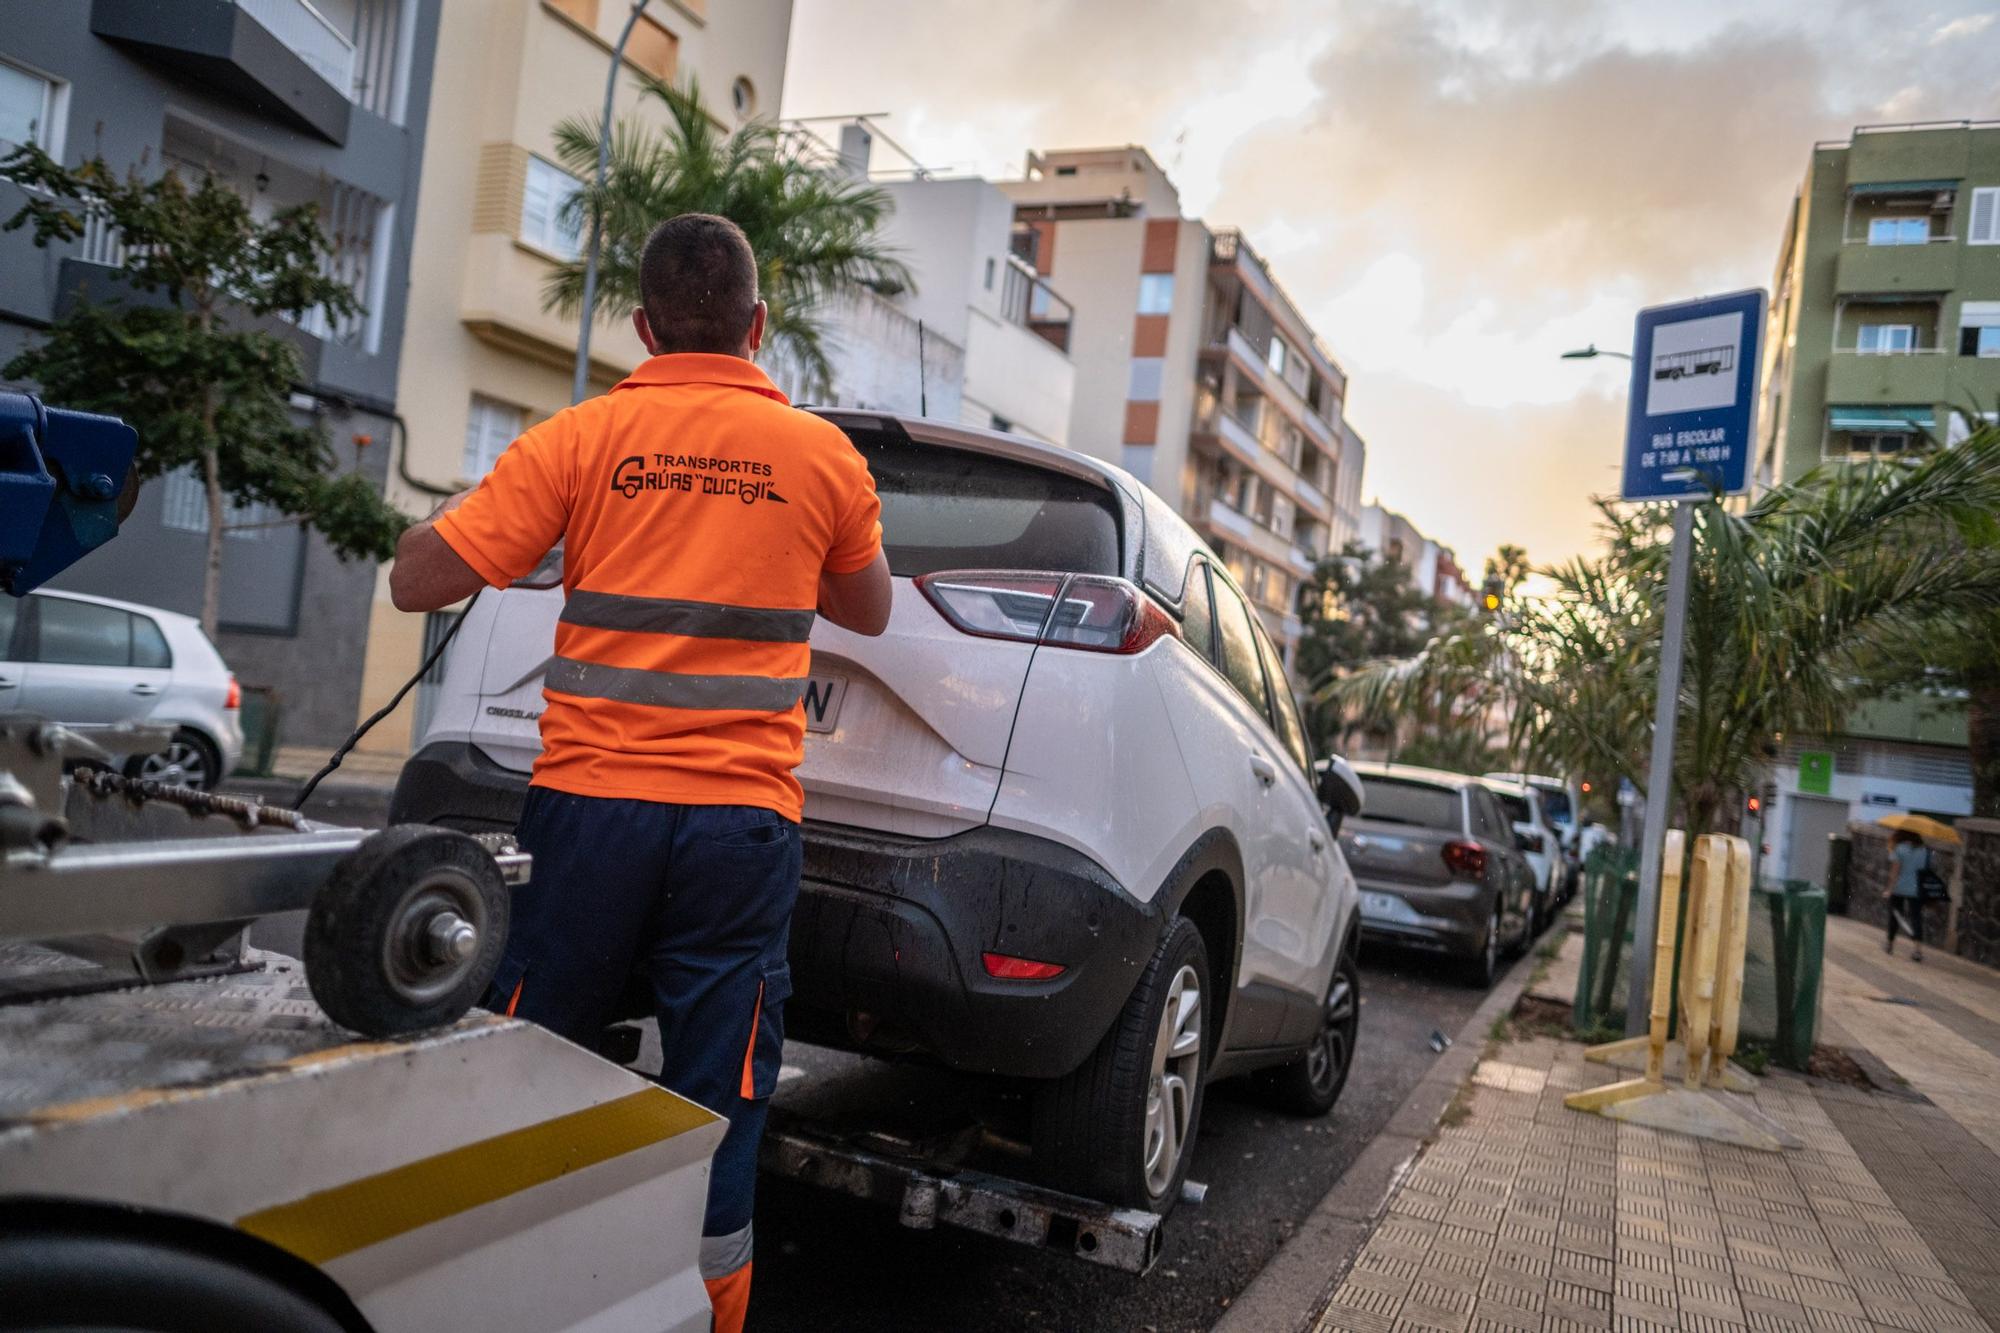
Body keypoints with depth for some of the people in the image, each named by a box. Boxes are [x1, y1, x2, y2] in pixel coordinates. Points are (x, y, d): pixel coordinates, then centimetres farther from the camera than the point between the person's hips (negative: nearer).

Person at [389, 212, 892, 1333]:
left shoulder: (582, 439, -1)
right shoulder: (825, 456, 3)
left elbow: (419, 581, -2)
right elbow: (869, 612, 18)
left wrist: (450, 516, 17)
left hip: (592, 798, 1)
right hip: (742, 818, 0)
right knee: (720, 1086, 9)